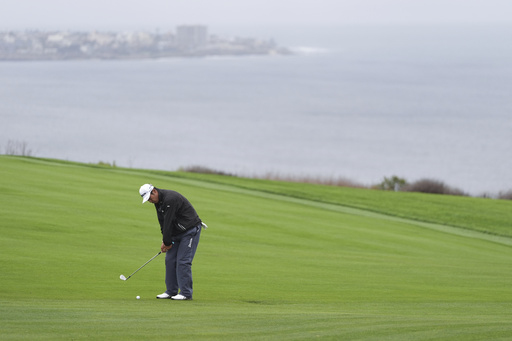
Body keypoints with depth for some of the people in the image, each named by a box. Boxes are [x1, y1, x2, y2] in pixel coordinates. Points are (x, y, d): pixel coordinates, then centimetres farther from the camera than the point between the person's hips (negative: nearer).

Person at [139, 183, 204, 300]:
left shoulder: (170, 199, -27)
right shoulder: (158, 201, 4)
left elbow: (168, 222, -24)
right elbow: (162, 222, 7)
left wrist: (167, 242, -16)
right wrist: (165, 241, -2)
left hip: (190, 230, -10)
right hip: (177, 232, 10)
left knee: (183, 261, -14)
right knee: (170, 260, 5)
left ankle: (186, 293, -11)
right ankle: (171, 291, 10)